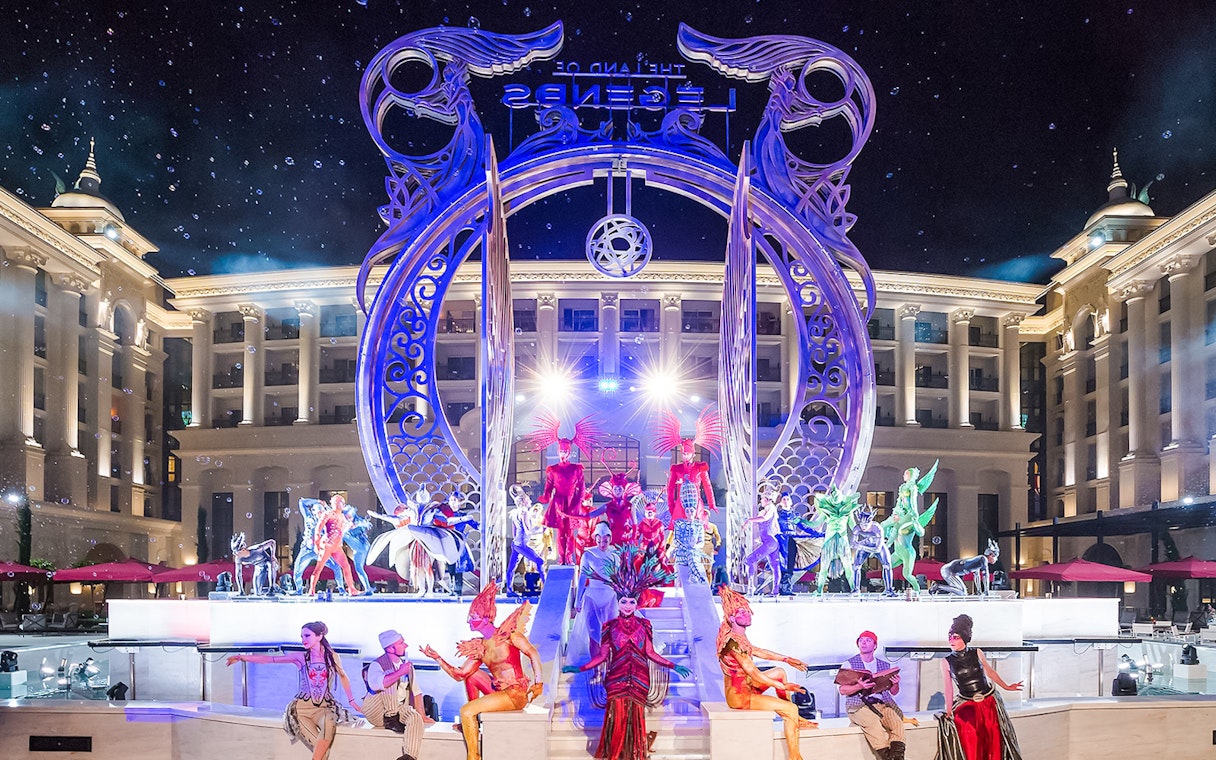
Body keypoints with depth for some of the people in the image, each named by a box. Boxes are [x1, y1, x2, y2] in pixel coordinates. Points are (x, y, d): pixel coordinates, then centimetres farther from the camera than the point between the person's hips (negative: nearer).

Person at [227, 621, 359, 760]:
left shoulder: (333, 657, 5)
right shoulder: (300, 657, 3)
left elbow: (343, 676, 22)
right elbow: (269, 658, -3)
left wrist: (351, 700, 18)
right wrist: (242, 657, -12)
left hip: (324, 707, 0)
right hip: (303, 707, 0)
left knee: (329, 725, -36)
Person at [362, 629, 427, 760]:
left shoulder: (408, 665, 12)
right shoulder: (378, 664, -7)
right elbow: (375, 684, -30)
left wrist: (422, 714, 4)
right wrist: (400, 673, -30)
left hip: (400, 709, 4)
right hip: (377, 713, -4)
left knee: (416, 718, -29)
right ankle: (391, 720, -20)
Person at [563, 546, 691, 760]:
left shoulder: (644, 626, 5)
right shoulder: (610, 627, 1)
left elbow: (650, 654, 7)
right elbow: (602, 656, 3)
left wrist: (674, 666, 3)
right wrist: (579, 668, -4)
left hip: (639, 680, 1)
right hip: (616, 679, -1)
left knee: (635, 717, 4)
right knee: (617, 717, -3)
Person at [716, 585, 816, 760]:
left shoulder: (735, 636, 5)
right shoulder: (734, 641, -25)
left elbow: (757, 651, 20)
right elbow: (753, 673, -24)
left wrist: (786, 659, 20)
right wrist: (783, 686, -15)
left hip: (745, 685, 10)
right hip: (739, 695, -10)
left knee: (780, 672, 22)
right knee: (791, 708, -12)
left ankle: (794, 720, 24)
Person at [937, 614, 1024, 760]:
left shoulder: (977, 653, -5)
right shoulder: (946, 662, -6)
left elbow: (989, 672, 11)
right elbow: (949, 688, 0)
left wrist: (1006, 687, 19)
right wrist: (948, 713, 1)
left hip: (989, 703, 1)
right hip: (965, 707, -1)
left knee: (994, 742, 4)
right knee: (970, 747, -9)